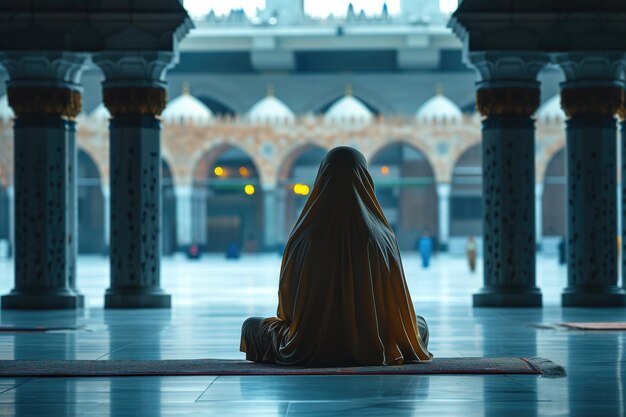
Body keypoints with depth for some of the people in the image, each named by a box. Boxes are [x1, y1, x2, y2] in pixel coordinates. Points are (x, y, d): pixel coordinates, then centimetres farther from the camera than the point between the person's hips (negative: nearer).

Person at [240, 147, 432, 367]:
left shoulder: (303, 238, -14)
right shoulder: (383, 237, -12)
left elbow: (286, 307, -2)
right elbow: (401, 309, -3)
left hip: (308, 351, -1)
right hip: (373, 351, 1)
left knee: (251, 326, 28)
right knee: (420, 324, 33)